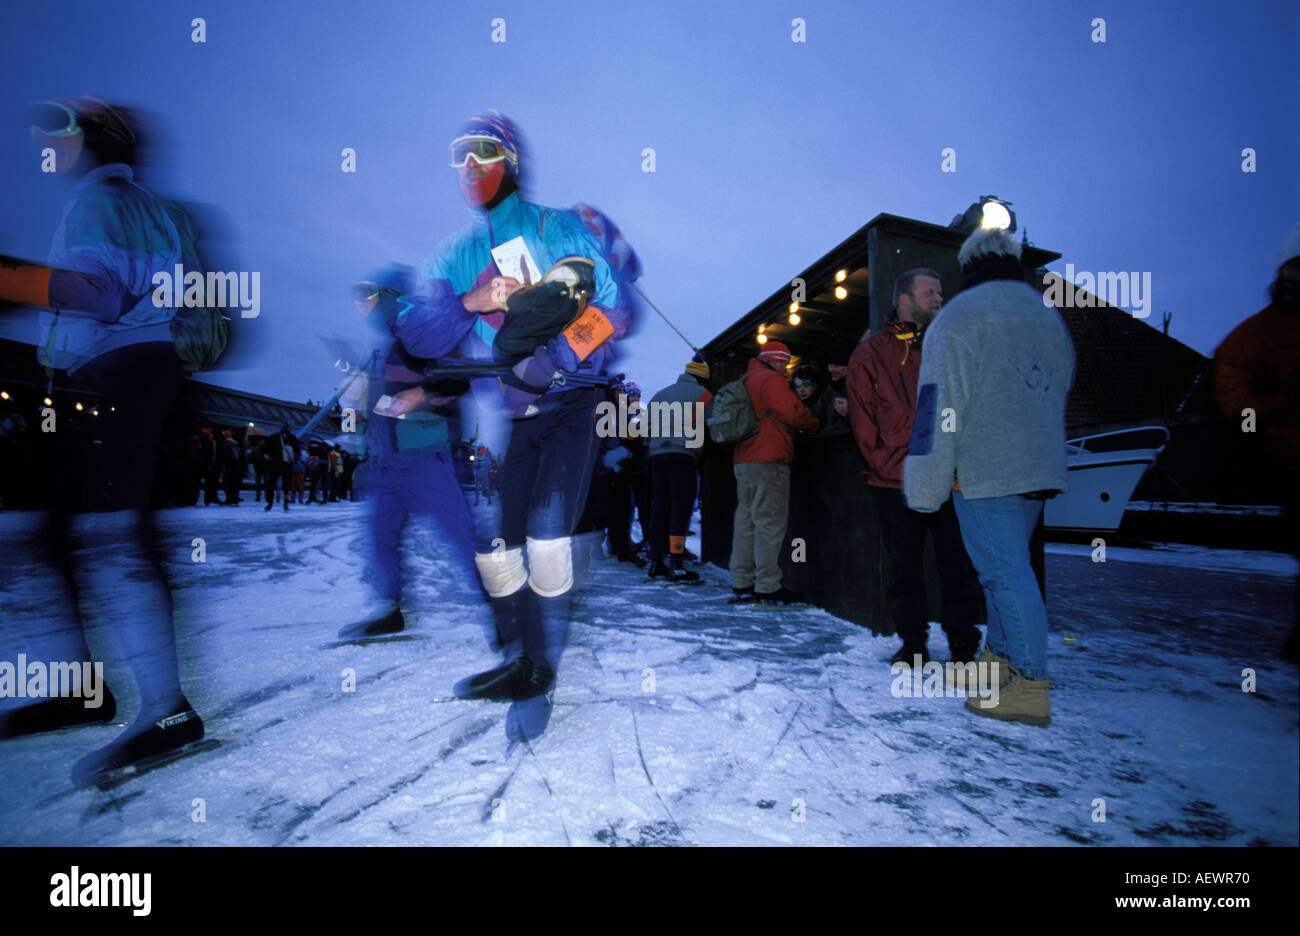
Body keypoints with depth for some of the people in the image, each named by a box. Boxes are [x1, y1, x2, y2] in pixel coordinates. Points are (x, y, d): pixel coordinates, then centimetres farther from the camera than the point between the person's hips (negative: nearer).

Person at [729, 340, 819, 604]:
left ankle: (741, 582, 16)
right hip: (768, 462, -9)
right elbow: (793, 412, -15)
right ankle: (767, 586, -8)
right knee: (771, 523, -8)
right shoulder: (770, 379, -6)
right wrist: (814, 425, 4)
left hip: (743, 460, 9)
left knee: (746, 522, 11)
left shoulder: (746, 381, 22)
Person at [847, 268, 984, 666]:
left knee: (959, 563, 4)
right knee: (904, 566, 6)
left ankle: (963, 644, 18)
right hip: (897, 483, -1)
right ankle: (913, 644, 20)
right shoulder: (871, 353, 7)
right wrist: (894, 465, -7)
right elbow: (863, 421, 2)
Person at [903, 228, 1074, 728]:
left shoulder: (960, 316, -6)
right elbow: (1060, 390, 22)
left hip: (984, 469, -8)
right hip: (1041, 467, 8)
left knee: (1006, 569, -6)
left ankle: (1029, 687, -3)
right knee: (1009, 564, 16)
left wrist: (925, 486, -12)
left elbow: (941, 404, -14)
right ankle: (1000, 658, 27)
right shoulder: (1048, 314, 18)